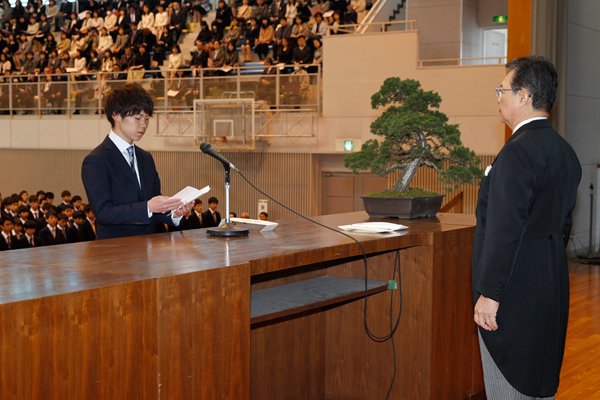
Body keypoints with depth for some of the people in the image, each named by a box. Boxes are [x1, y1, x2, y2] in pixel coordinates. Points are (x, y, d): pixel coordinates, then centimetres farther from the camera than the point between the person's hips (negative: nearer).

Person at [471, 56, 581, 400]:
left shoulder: (518, 152, -18)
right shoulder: (565, 152, 11)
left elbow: (505, 229, -22)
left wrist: (489, 293, -18)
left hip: (515, 293, -10)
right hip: (553, 289, 10)